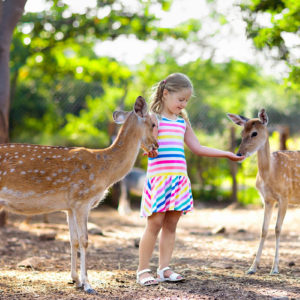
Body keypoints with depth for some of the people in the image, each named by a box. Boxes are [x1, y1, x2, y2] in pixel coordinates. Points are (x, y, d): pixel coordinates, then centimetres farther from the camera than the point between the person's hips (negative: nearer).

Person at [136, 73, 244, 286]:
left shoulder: (183, 121, 18)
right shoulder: (154, 118, -1)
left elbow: (197, 148, 23)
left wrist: (227, 154, 22)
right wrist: (150, 150, -33)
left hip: (179, 178, 6)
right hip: (159, 177, -6)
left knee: (171, 225, 5)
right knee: (155, 224, -7)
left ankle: (164, 269, 11)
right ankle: (143, 270, 0)